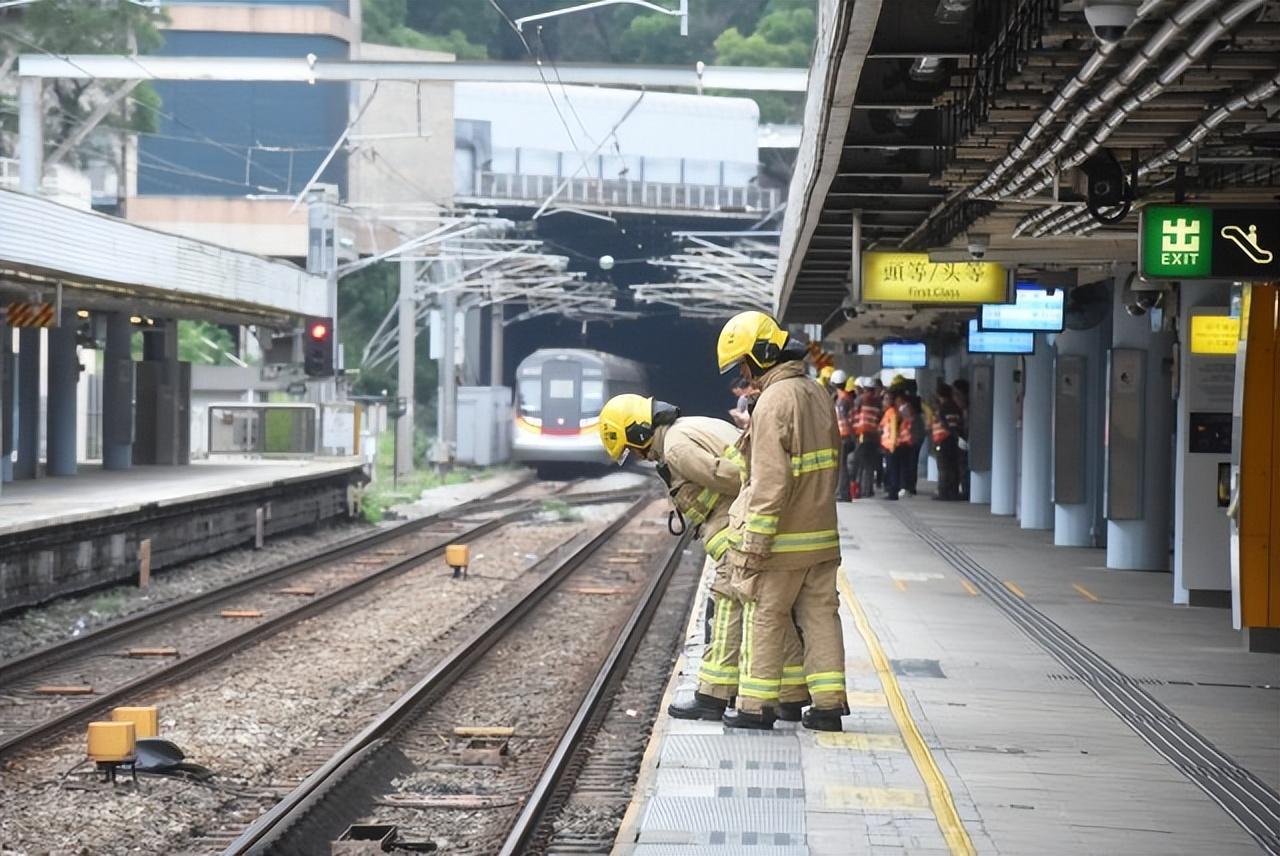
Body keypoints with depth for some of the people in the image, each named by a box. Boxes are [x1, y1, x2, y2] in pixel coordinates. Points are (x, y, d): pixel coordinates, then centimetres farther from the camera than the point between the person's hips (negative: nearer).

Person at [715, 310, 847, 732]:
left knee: (764, 619, 2)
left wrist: (752, 545, -18)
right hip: (821, 534, 8)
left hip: (782, 539, -8)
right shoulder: (817, 394, 10)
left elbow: (770, 483, -21)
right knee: (821, 615, 9)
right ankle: (828, 702, 10)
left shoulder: (774, 400, -18)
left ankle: (757, 704, 8)